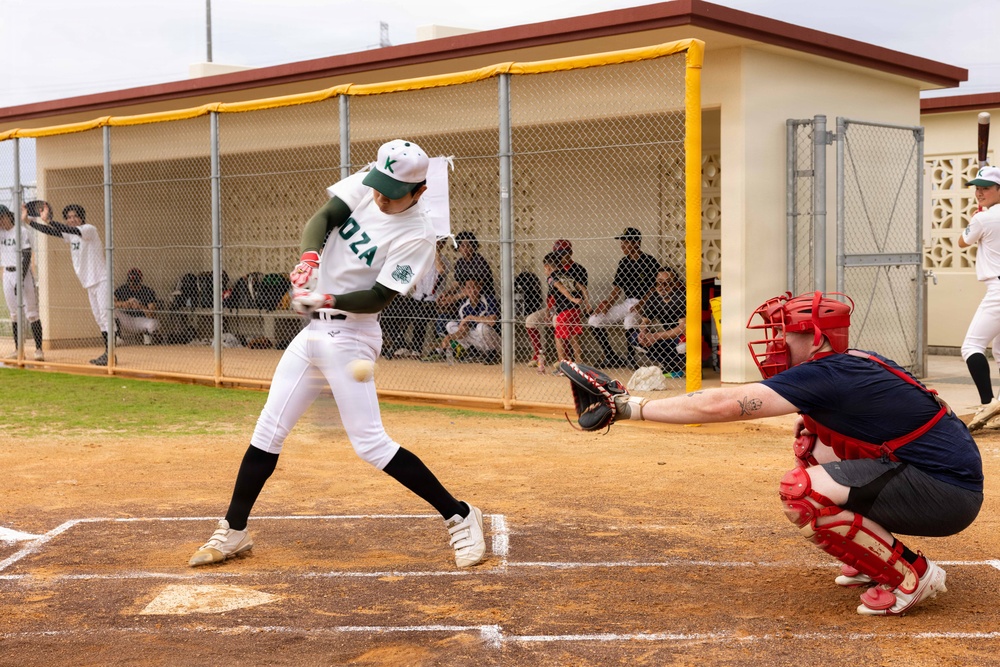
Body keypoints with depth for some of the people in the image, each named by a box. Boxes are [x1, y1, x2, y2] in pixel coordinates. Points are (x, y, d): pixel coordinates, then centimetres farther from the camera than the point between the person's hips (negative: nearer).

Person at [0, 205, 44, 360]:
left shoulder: (22, 231, -8)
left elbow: (27, 257, -12)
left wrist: (21, 279, -19)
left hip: (23, 273, -6)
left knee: (31, 313, -7)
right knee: (14, 314, 8)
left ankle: (39, 349, -7)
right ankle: (18, 350, 12)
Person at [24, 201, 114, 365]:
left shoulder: (90, 229, -11)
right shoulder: (71, 234, 12)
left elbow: (73, 230, -29)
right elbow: (50, 231, 12)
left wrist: (48, 220, -36)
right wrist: (28, 220, 5)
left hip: (101, 280, -9)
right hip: (89, 284, 9)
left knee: (105, 315, -13)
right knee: (99, 319, 9)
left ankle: (110, 354, -15)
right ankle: (107, 353, 12)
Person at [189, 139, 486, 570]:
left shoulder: (417, 236, -13)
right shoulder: (362, 185, 3)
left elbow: (379, 297, -17)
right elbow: (322, 217, -9)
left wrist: (327, 301, -29)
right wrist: (310, 257, -28)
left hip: (349, 338, -6)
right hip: (313, 332, 6)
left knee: (370, 443, -12)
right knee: (267, 432, 8)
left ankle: (460, 517, -1)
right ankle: (234, 532, 21)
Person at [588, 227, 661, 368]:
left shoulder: (649, 262, -11)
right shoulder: (624, 262, 10)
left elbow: (653, 289, -15)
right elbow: (617, 287, 12)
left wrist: (641, 304, -27)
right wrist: (608, 303, -3)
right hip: (627, 302, 8)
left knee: (629, 323, -38)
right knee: (594, 320, 2)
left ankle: (633, 361, -18)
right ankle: (612, 358, 4)